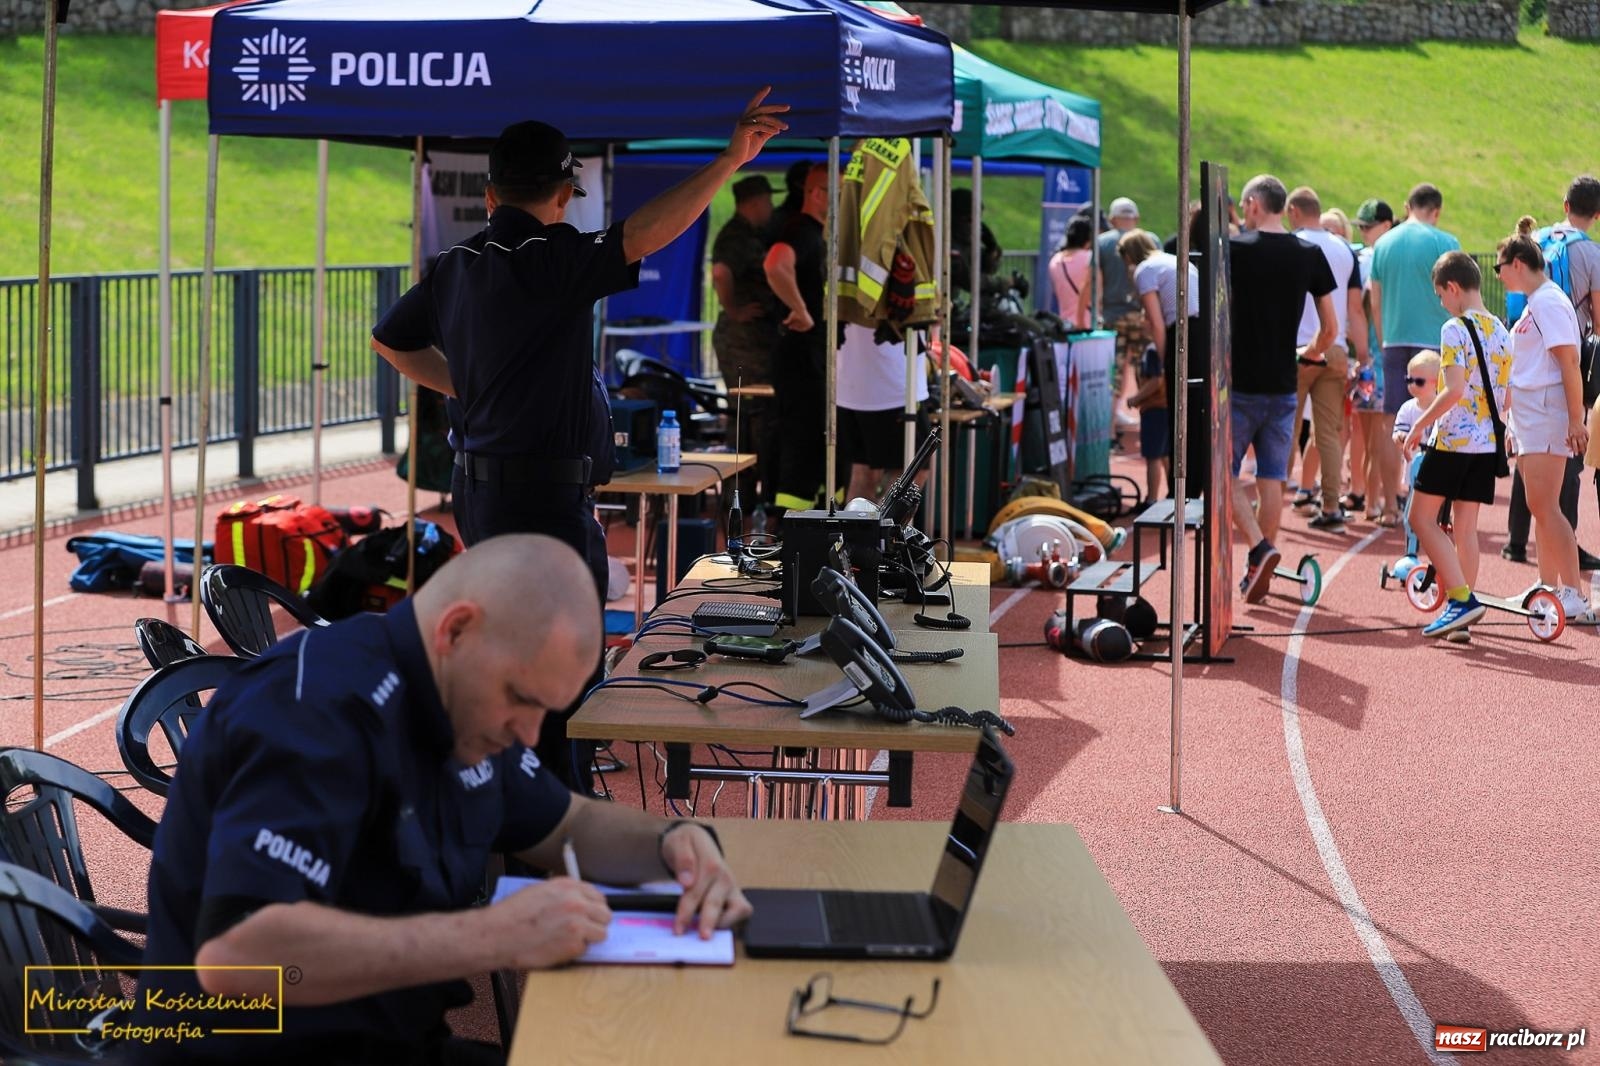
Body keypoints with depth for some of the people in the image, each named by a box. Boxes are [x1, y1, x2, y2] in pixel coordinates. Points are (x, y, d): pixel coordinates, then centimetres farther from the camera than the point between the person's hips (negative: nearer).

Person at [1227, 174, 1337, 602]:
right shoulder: (1311, 255, 3)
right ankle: (1257, 571, 12)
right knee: (1272, 479, 9)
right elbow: (1331, 328, 7)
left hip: (1239, 382, -4)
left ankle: (1260, 549, -15)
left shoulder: (1233, 249, -8)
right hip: (1283, 385, 4)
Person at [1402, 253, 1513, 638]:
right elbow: (1507, 398, 13)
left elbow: (1455, 389, -22)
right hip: (1487, 443, 7)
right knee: (1465, 526, 10)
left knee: (1422, 518, 1)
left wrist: (1419, 425, -13)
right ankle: (1463, 609, 9)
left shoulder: (1455, 329, -12)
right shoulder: (1500, 331, 11)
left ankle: (1461, 599, -10)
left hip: (1452, 439, -7)